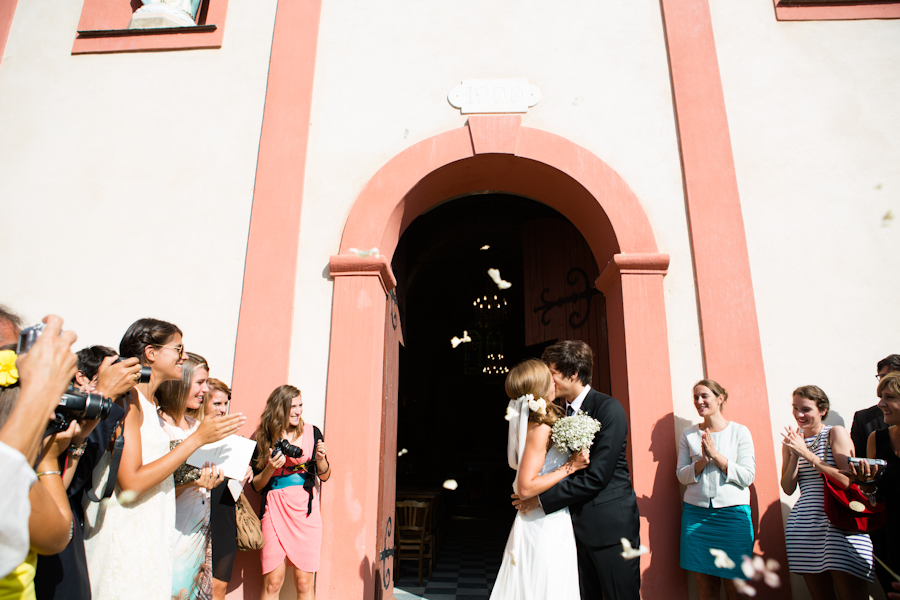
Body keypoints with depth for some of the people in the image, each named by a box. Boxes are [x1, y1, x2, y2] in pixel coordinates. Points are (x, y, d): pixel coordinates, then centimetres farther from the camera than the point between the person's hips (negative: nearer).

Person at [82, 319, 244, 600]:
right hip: (126, 532, -9)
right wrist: (198, 438, -19)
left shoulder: (150, 403, 12)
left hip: (150, 532, 9)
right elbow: (130, 484, -22)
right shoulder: (127, 399, -15)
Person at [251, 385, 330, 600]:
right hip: (275, 509, 0)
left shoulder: (311, 433, 5)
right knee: (272, 582, -1)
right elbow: (256, 485, 7)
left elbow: (324, 476, 11)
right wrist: (270, 469, -11)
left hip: (306, 509, 0)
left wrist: (320, 459, -8)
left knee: (305, 582, 1)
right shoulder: (262, 438, 5)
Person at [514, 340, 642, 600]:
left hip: (610, 524, -7)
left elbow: (596, 477, -21)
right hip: (578, 525, 7)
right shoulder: (562, 413, 8)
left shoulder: (608, 408, -16)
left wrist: (542, 499, -17)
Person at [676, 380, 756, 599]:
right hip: (696, 512, 2)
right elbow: (681, 475, 4)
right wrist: (703, 460, -12)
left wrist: (716, 455, -15)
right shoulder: (688, 434, 7)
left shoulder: (740, 431, 1)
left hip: (732, 513, -2)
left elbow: (747, 476, -5)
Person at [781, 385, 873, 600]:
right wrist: (795, 455, -6)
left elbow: (848, 480, -13)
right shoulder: (792, 441, 13)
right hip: (804, 525, 4)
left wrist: (807, 453, -14)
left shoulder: (836, 433, 0)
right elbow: (788, 488, 6)